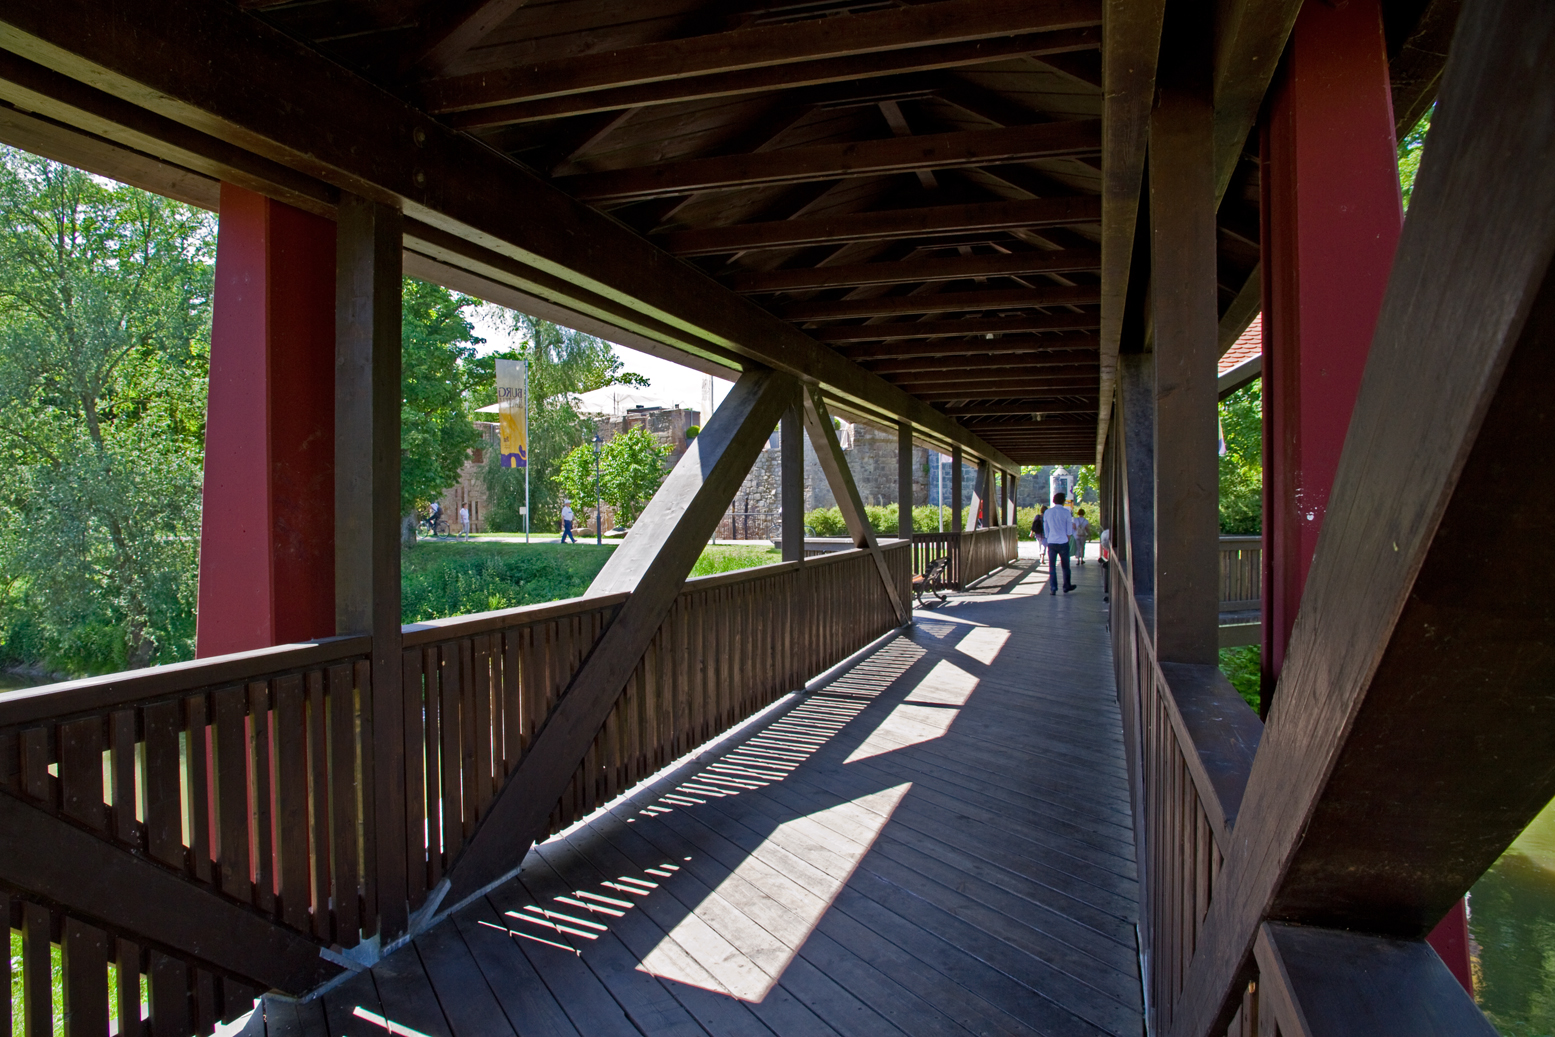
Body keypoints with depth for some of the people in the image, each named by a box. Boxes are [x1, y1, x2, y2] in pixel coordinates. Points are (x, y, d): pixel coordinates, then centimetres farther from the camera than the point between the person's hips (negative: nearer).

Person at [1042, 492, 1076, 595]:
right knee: (1065, 566, 11)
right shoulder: (1066, 512, -5)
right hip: (1063, 542, -2)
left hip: (1051, 542, 2)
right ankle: (1066, 586, 21)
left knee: (1051, 566, 5)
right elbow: (1069, 530, 0)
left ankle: (1053, 588, 1)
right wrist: (1067, 540, 12)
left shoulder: (1047, 512, 4)